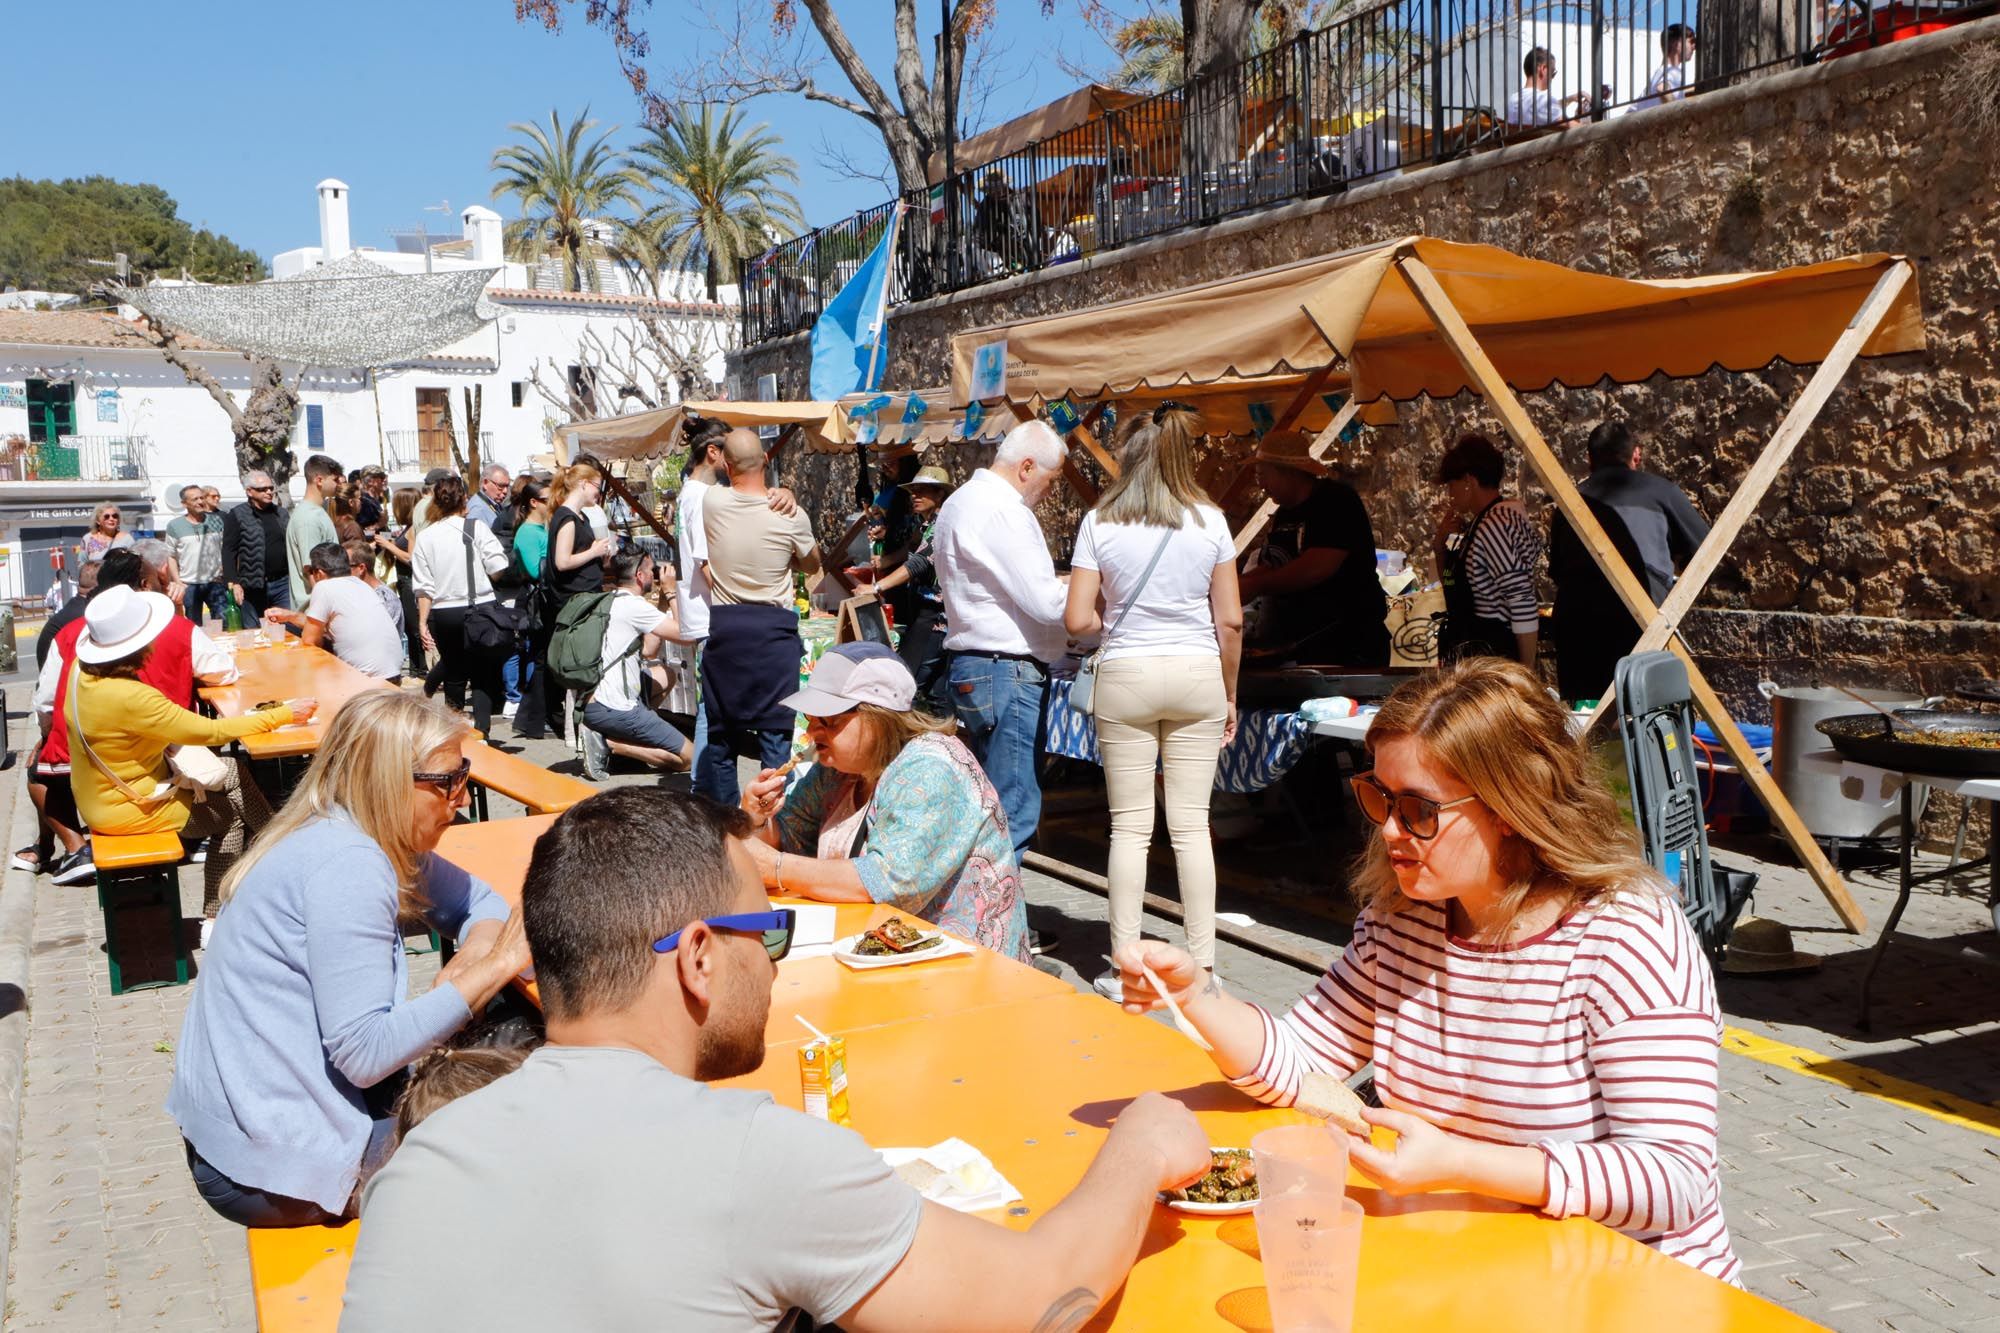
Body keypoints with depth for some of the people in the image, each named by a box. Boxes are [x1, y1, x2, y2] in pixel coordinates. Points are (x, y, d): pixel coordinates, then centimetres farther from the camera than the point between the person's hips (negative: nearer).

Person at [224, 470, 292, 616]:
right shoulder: (237, 516, -1)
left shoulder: (282, 514, 13)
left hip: (282, 583, 4)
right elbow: (229, 552, -5)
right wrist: (233, 583, -14)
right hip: (252, 586, -4)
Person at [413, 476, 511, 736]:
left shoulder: (425, 537, 0)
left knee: (453, 674, 18)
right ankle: (481, 729, -9)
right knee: (483, 675, 3)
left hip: (443, 614, 3)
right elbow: (499, 569, -10)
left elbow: (424, 587, 0)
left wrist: (423, 622, 5)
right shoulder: (476, 528, -7)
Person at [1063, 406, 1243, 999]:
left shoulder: (1099, 522, -2)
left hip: (1125, 676, -1)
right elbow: (1230, 621, 2)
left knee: (1129, 826, 4)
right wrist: (1229, 694, 12)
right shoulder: (1210, 521, 1)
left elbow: (1077, 620, -5)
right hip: (1197, 676, 1)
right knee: (1191, 824, 6)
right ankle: (1202, 964, 11)